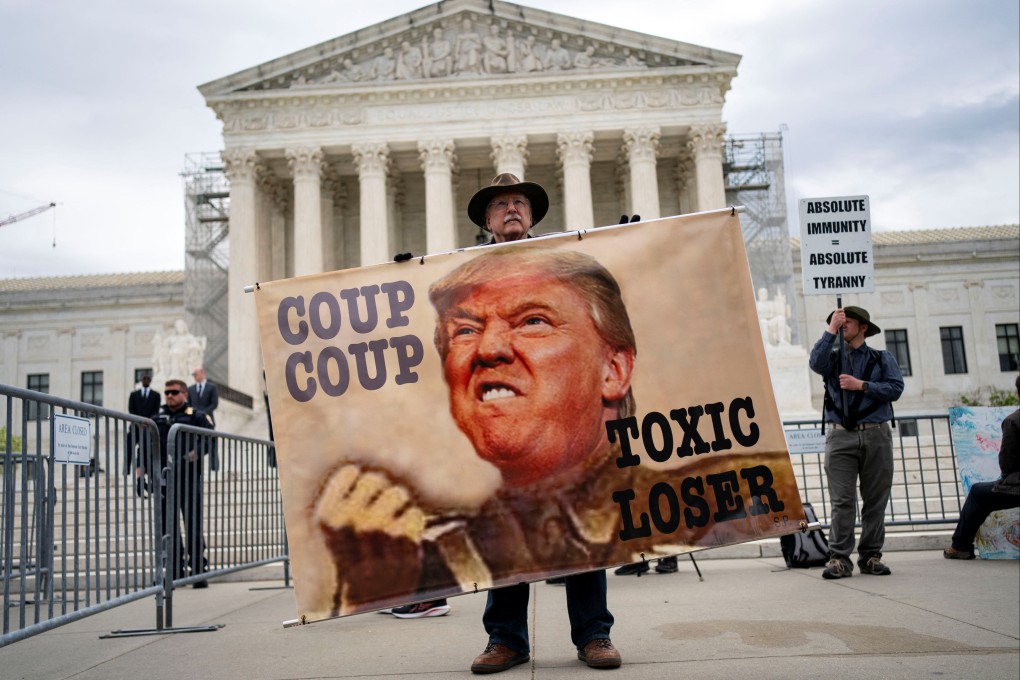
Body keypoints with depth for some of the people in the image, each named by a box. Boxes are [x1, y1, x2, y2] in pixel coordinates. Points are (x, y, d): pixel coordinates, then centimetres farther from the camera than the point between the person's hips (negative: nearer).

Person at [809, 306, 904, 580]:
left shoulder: (882, 359, 14)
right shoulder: (833, 357, 15)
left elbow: (895, 388, -1)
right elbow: (816, 363, -9)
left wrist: (862, 385, -9)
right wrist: (831, 329, -6)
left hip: (876, 436, 1)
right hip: (841, 436, -1)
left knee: (875, 500, 3)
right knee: (842, 500, -6)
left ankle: (871, 557, 10)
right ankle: (839, 559, -7)